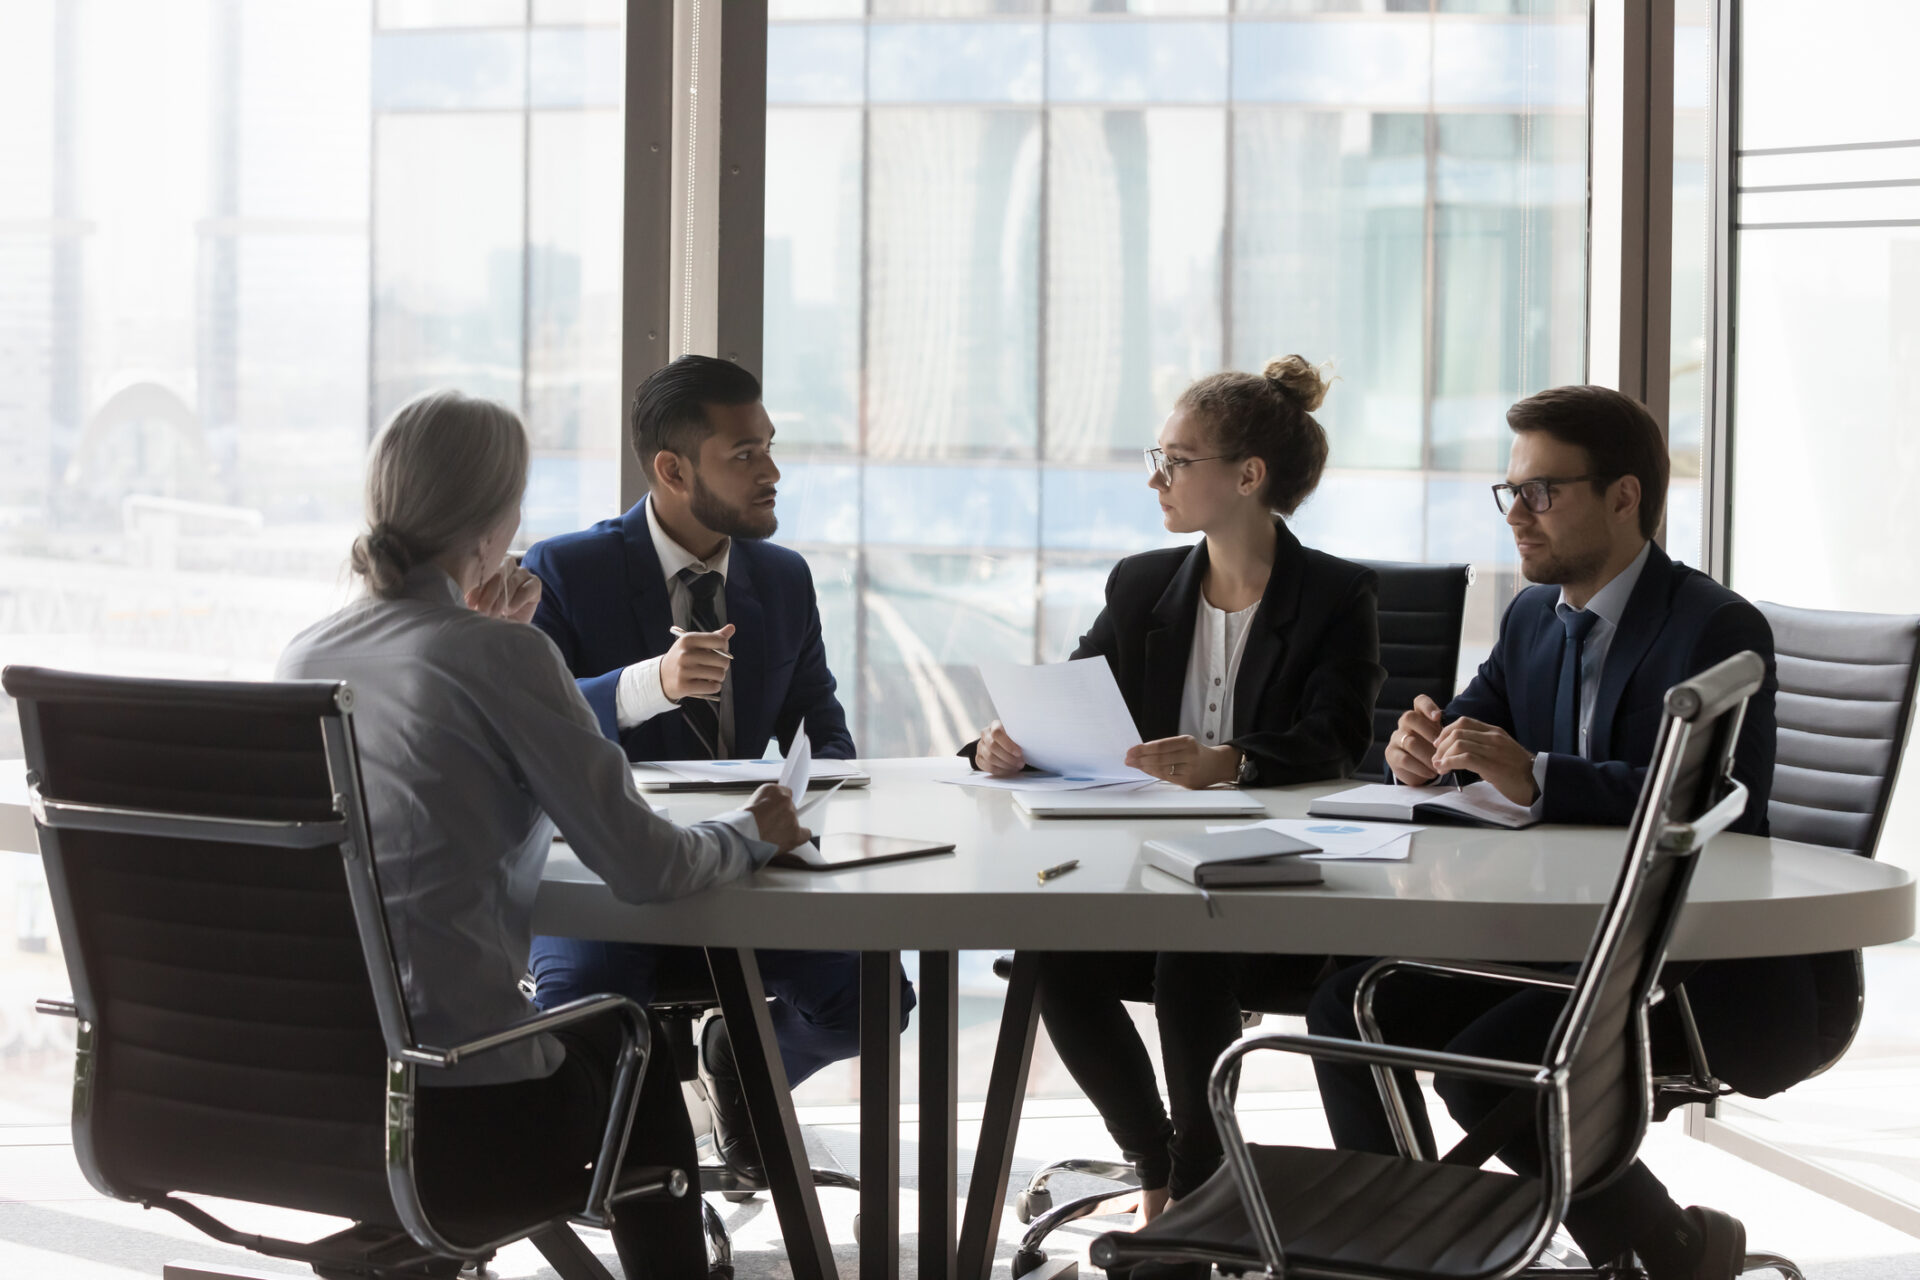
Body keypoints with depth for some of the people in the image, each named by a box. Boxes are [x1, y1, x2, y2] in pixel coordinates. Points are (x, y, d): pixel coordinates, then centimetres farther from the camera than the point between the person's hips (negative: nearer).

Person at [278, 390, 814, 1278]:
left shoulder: (303, 659, 7)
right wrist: (751, 835, 9)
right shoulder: (502, 654, -13)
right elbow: (640, 865, -10)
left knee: (600, 1037, 34)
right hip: (457, 1120, -6)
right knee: (635, 1049, 28)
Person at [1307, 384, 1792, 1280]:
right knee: (1349, 1005, -2)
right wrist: (1420, 750, -13)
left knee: (1485, 1065, -26)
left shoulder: (1719, 628, -14)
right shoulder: (1531, 619, 12)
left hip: (1703, 965, -8)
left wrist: (1535, 777, -36)